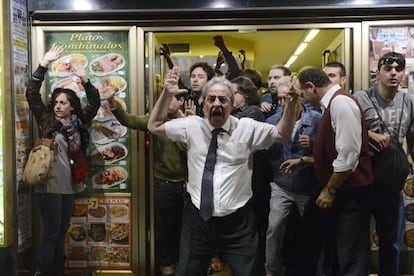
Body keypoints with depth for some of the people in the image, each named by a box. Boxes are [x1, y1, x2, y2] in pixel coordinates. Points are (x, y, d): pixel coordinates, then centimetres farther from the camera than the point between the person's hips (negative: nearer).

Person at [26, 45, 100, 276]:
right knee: (52, 233, -1)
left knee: (62, 231, 14)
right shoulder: (46, 119, -1)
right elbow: (32, 94, -7)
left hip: (69, 185, 5)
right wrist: (44, 64, -11)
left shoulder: (78, 122, 7)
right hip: (49, 185, -4)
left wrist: (84, 79, -6)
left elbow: (95, 103, 6)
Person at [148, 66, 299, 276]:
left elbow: (282, 134, 7)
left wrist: (291, 104, -10)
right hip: (197, 218, 1)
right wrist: (166, 94, -7)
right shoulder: (191, 126, 0)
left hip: (237, 221, -1)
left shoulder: (248, 128, -2)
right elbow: (154, 126, 7)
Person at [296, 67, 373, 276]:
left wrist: (330, 190, -16)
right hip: (333, 188, 10)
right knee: (310, 236, 21)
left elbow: (348, 156, -25)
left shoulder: (340, 102, -20)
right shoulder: (331, 103, 10)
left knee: (351, 258, 0)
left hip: (349, 191, -10)